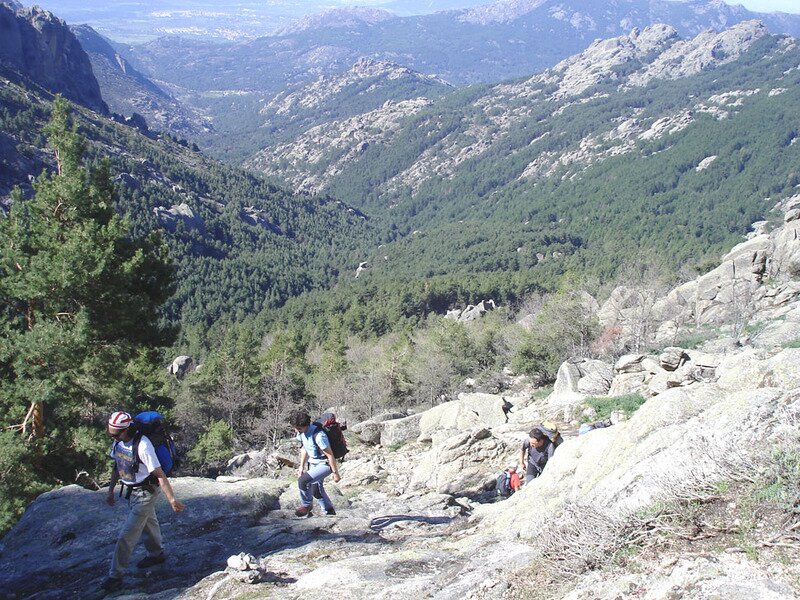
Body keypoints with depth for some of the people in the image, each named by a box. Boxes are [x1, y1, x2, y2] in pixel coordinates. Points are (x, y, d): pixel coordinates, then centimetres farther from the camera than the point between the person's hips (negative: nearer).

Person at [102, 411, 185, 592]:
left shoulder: (142, 446, -31)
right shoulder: (118, 442, -6)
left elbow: (159, 474, -28)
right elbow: (117, 466, 11)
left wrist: (172, 500, -25)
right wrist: (110, 490, 15)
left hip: (145, 492, -8)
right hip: (131, 490, 8)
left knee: (127, 534, -5)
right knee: (148, 522, 27)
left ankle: (116, 576, 4)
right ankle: (156, 554, 47)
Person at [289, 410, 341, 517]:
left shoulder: (318, 435, -33)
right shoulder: (301, 432, -7)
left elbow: (330, 455, -25)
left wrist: (335, 473, -19)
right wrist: (302, 466, 12)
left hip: (325, 464, -9)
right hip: (313, 463, 9)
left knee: (303, 480, -23)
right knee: (315, 489, 20)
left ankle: (306, 505, 1)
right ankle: (329, 511, 39)